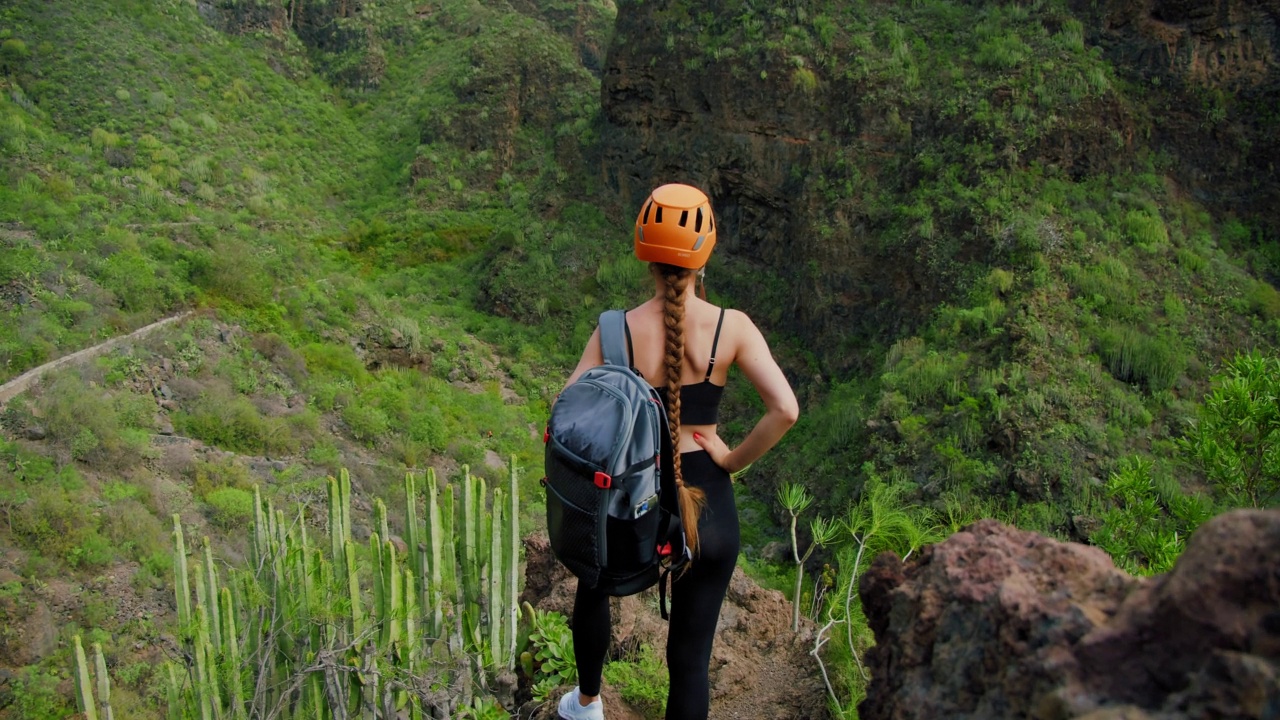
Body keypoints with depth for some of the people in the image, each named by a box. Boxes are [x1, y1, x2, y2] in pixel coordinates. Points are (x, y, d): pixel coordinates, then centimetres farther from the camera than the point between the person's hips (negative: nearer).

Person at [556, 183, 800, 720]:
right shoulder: (731, 328, -11)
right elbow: (785, 410, -18)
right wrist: (735, 460, -6)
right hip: (708, 504, -1)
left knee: (593, 586, 34)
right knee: (691, 654, 12)